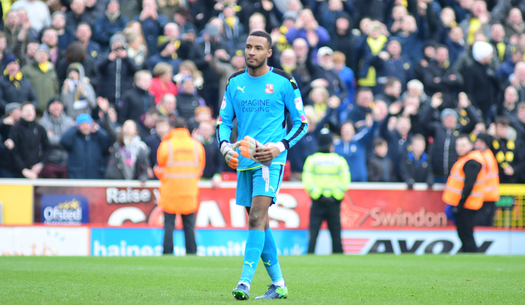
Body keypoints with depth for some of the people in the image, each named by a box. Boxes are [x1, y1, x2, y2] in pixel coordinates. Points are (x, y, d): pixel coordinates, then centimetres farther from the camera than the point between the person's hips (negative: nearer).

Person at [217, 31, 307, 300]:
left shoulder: (284, 82, -2)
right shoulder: (234, 82, 10)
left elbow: (301, 122, 3)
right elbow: (224, 120, 15)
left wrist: (280, 146, -12)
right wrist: (225, 145, -5)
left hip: (270, 160, -6)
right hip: (244, 161, 6)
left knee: (257, 216, -19)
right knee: (259, 224, 9)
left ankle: (245, 282, -25)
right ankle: (278, 285, 19)